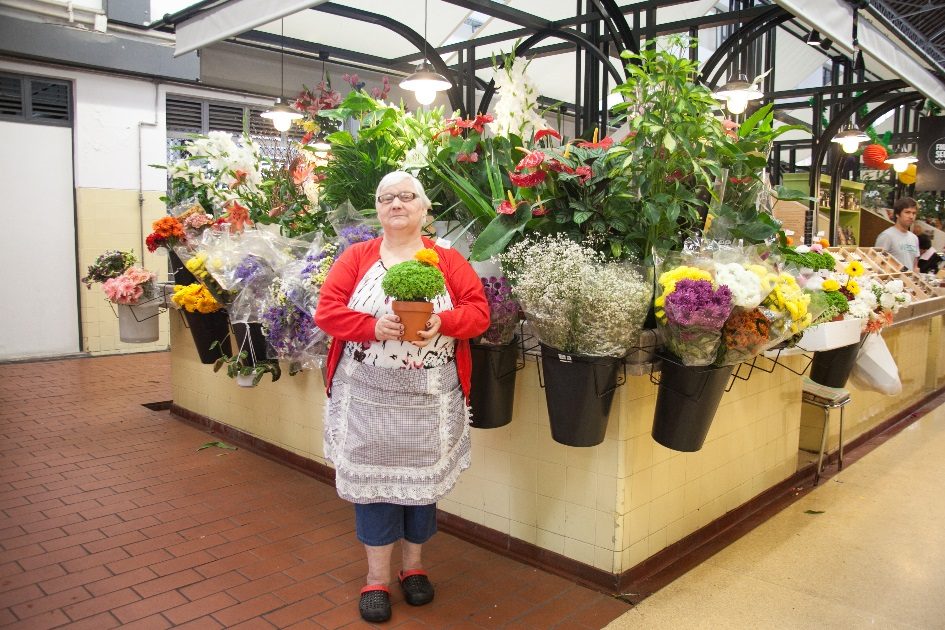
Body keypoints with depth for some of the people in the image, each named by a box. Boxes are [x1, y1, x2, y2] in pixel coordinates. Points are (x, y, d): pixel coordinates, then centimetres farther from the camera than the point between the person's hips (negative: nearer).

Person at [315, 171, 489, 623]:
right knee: (372, 477, 6)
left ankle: (413, 565, 31)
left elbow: (479, 312, -2)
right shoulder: (355, 257, 4)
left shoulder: (448, 260, 4)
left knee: (422, 478, 10)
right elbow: (326, 311, -3)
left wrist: (442, 322, -21)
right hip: (367, 397, 0)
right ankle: (376, 576, 22)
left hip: (430, 399, 0)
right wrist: (374, 326, -20)